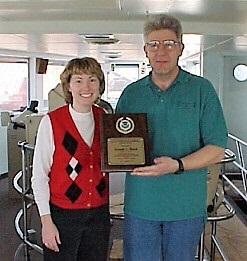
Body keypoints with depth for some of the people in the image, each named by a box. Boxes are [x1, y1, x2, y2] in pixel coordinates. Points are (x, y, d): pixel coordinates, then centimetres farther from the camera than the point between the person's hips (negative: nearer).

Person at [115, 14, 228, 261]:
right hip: (140, 203, 2)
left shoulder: (202, 90, -3)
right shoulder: (131, 93, 5)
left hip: (186, 206, -1)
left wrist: (177, 165, -21)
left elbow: (216, 150, -6)